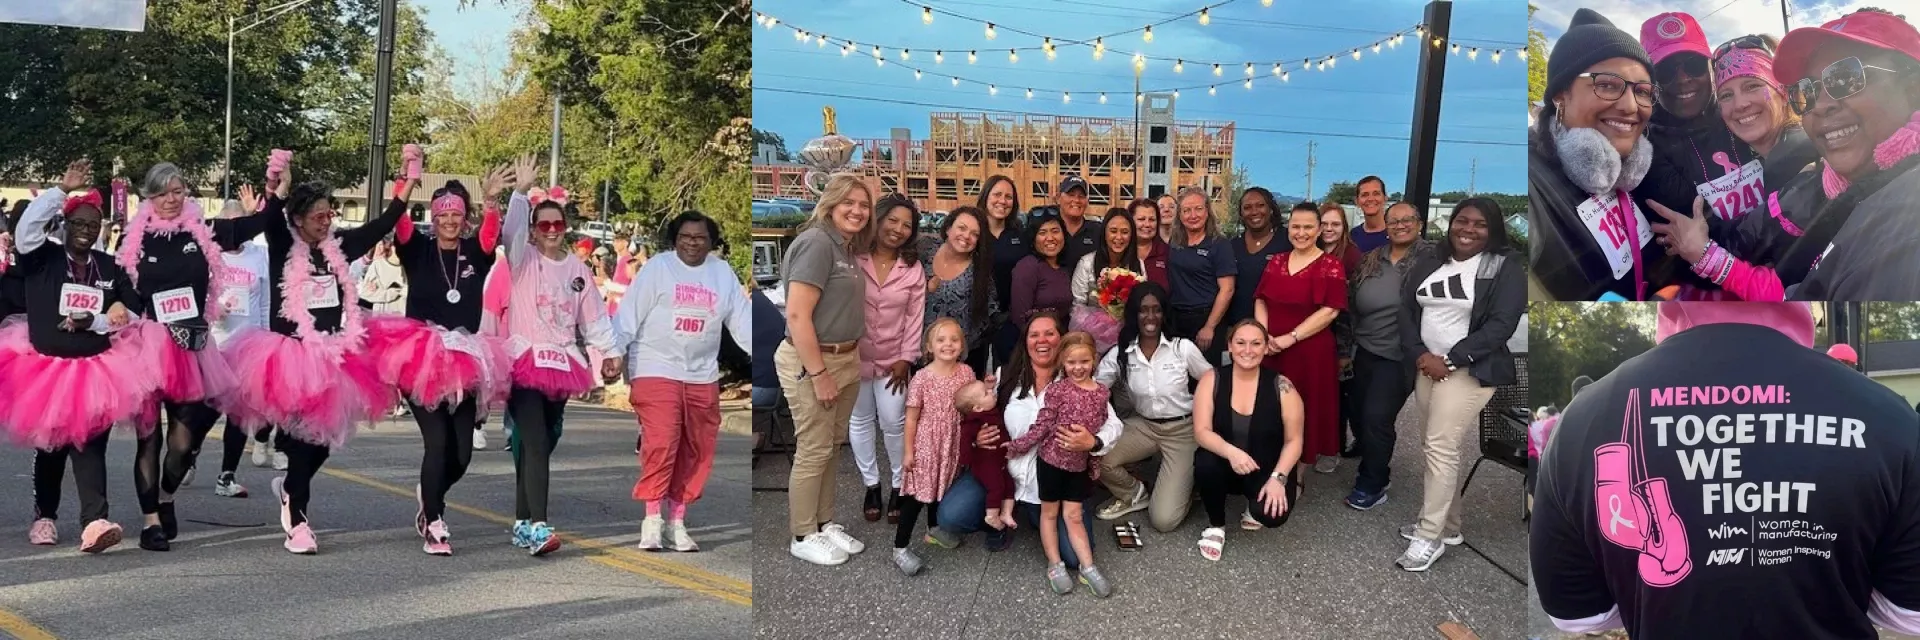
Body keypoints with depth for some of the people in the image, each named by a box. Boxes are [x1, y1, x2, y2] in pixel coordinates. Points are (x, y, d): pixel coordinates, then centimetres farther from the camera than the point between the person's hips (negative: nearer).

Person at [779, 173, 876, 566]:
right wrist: (819, 374, -22)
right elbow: (797, 316, -23)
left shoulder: (844, 247, 10)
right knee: (813, 450, 0)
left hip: (845, 360, 9)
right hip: (812, 363, -9)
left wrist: (847, 364, 13)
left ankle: (825, 524, 29)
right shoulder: (816, 243, -17)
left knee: (833, 447, 16)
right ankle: (803, 538, 11)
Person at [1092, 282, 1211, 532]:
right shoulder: (1120, 354, -5)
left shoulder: (1183, 347, -10)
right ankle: (1134, 494, 7)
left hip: (1183, 430, -3)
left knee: (1164, 520, -15)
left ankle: (1186, 483, 21)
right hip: (1143, 426, 3)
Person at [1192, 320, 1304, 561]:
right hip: (1225, 467, 1)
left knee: (1272, 514, -29)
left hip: (1267, 471, -1)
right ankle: (1215, 525, -4)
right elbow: (1201, 432, -16)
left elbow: (1293, 440, -8)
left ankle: (1257, 505, 12)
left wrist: (1278, 478, -23)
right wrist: (1230, 452, -35)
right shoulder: (1211, 380, -10)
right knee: (1205, 462, -33)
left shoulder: (1281, 387, -12)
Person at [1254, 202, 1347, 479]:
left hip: (1310, 351, -4)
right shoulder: (1276, 262, 11)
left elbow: (1330, 310, -14)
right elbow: (1261, 300, 12)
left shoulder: (1330, 265, -5)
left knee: (1305, 412, 3)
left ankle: (1297, 477, 16)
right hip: (1271, 350, 4)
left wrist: (1291, 337, -18)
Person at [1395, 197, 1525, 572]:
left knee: (1441, 448, -11)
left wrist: (1450, 360, -15)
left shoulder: (1504, 267, -4)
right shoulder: (1429, 264, 12)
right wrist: (1420, 354, -8)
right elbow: (1406, 310, 9)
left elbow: (1501, 325, -12)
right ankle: (1447, 526, 21)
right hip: (1427, 368, 6)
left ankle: (1430, 537, -5)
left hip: (1469, 371, -5)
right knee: (1439, 447, 8)